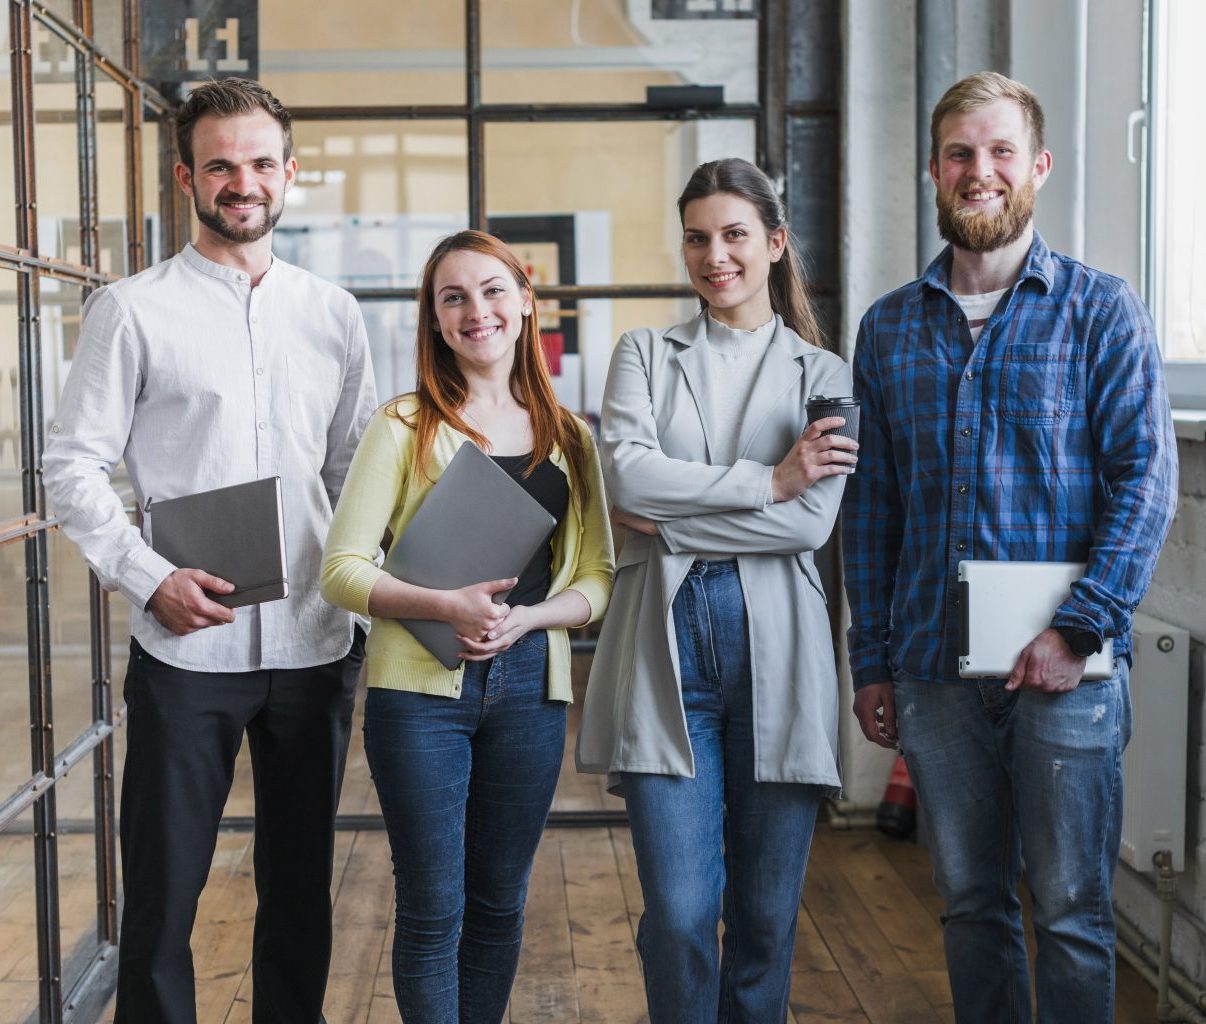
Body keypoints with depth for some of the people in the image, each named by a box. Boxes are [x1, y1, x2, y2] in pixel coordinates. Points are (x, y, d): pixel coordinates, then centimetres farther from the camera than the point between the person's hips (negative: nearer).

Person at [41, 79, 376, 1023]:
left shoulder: (334, 314, 10)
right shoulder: (133, 310, 0)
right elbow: (74, 465, -2)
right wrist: (149, 577, -14)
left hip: (315, 643, 3)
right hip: (187, 645, -3)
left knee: (301, 883, 14)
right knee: (163, 886, 3)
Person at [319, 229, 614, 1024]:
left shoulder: (569, 437, 9)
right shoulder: (404, 426, 0)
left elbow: (598, 578, 8)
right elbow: (342, 569, -4)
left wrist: (525, 618, -12)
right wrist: (448, 606, -20)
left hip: (530, 685, 3)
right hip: (421, 688, -3)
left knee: (500, 905, 13)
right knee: (432, 910, 2)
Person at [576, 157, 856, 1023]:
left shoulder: (821, 373, 9)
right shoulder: (645, 354, 12)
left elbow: (811, 522, -5)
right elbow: (627, 473, -7)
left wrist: (668, 519, -8)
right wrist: (768, 481, -9)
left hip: (775, 651, 0)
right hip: (665, 646, 0)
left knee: (767, 911, 7)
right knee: (679, 913, -3)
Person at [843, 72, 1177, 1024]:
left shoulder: (1101, 310, 0)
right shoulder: (889, 328, 11)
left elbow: (1146, 480, -6)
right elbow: (869, 505, 12)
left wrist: (1078, 628, -16)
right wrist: (872, 659, 8)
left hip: (1065, 668, -3)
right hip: (933, 672, 3)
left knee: (1070, 909, 3)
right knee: (971, 904, 13)